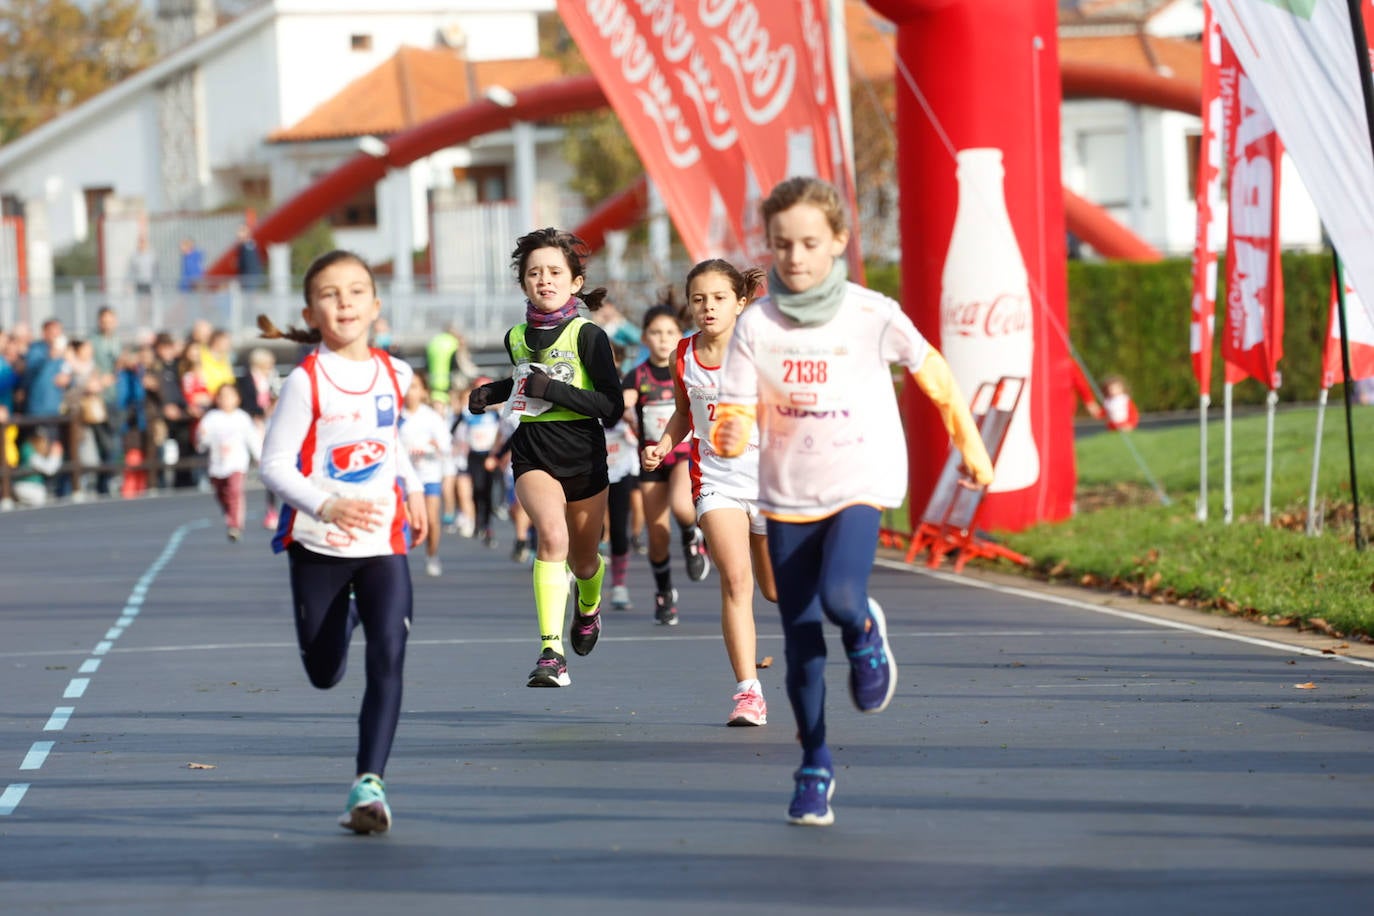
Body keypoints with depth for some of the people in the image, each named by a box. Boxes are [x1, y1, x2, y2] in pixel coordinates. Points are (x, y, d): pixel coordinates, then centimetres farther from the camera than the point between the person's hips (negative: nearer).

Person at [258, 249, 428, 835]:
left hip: (384, 543, 2)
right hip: (318, 544, -2)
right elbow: (274, 464, -16)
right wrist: (327, 506, -31)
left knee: (388, 661, -16)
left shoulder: (394, 375, 2)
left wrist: (412, 488, 16)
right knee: (324, 674, 11)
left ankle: (369, 784, -18)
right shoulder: (306, 381, -13)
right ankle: (344, 617, 47)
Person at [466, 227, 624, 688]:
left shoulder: (587, 335, -10)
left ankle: (589, 606, 56)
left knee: (582, 559, 16)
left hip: (583, 457, -1)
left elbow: (612, 406, -14)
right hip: (532, 455, 1)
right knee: (552, 534, -28)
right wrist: (493, 392, 10)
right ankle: (551, 654, -32)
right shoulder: (517, 337, 6)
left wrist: (553, 390, -22)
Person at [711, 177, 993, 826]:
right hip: (787, 494, 2)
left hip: (860, 485, -2)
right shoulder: (755, 325, -6)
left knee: (840, 599, -27)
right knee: (799, 634, 3)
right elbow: (739, 414, -6)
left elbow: (931, 373, 5)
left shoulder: (872, 315, -9)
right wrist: (728, 437, -31)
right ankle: (814, 767, 18)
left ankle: (865, 633, 10)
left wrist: (971, 448, 13)